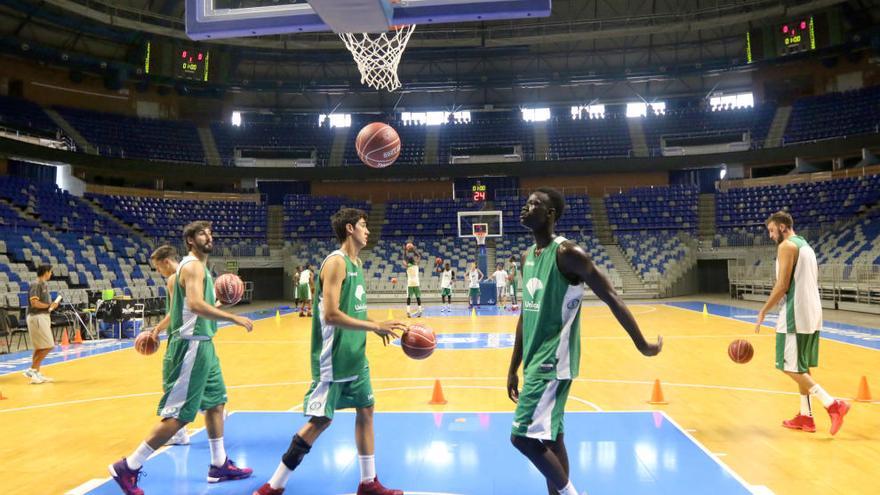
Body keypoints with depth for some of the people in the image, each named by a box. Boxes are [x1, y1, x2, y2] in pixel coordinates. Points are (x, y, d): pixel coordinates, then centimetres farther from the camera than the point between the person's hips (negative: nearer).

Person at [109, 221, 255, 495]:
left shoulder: (199, 266, 16)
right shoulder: (193, 266, -15)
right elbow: (195, 304, -31)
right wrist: (234, 318, -30)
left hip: (202, 345, 10)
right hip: (192, 346, -10)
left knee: (215, 403, 15)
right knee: (178, 415, -5)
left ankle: (219, 465, 25)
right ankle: (128, 467, 5)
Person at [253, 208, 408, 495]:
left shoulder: (356, 262, 11)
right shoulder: (336, 262, -17)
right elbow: (331, 315, -26)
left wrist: (379, 328, 5)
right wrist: (375, 327, -23)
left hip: (355, 356, 9)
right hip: (334, 359, -9)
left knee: (366, 410, 13)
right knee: (321, 420, -3)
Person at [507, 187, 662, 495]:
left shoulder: (567, 253, -14)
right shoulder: (527, 257, 11)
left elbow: (610, 297, -13)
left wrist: (642, 345, -11)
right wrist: (514, 368, 16)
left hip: (553, 362, -8)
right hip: (536, 361, 9)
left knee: (524, 436, -10)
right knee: (549, 438, 15)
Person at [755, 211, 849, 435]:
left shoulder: (787, 246, -11)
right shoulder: (806, 246, 18)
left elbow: (782, 285, -17)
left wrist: (763, 311, -8)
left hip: (795, 316, -9)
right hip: (812, 314, 10)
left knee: (790, 367, -3)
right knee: (801, 367, 15)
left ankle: (833, 404, -12)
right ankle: (805, 416, 18)